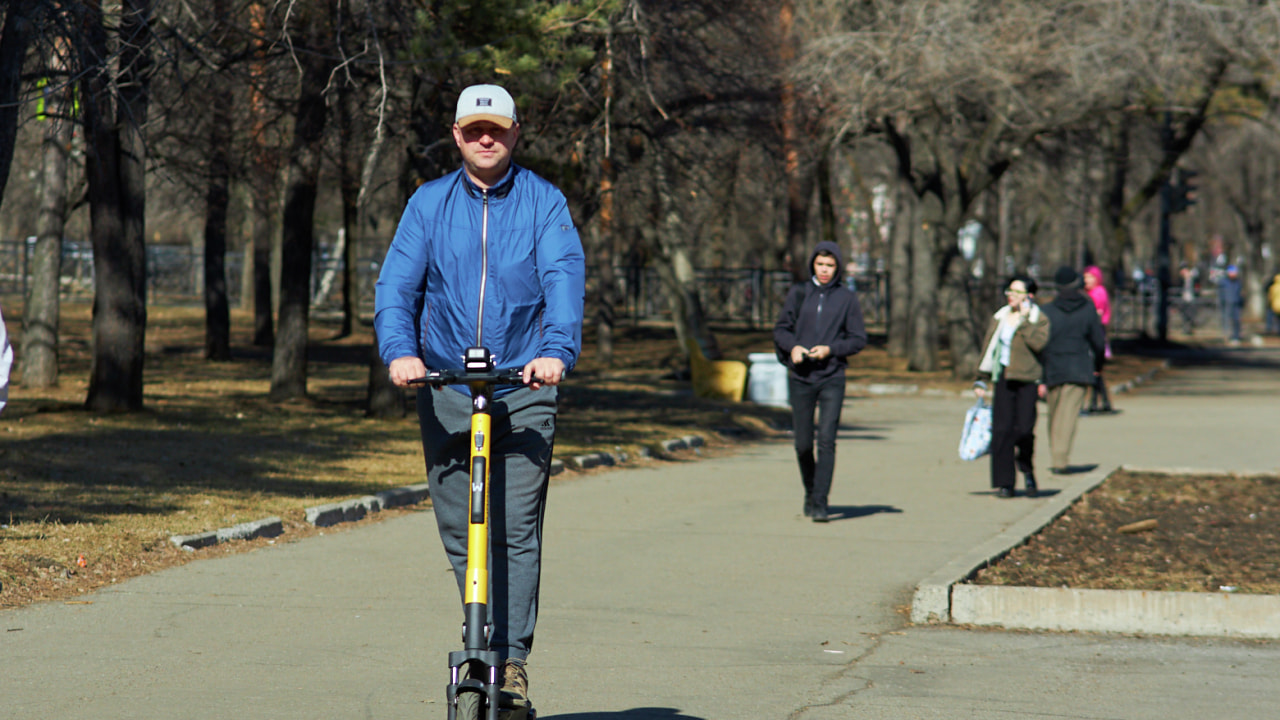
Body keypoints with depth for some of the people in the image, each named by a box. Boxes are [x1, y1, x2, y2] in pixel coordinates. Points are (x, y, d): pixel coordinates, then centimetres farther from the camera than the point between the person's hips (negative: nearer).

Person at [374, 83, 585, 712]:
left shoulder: (543, 202, 3)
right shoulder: (429, 204, 7)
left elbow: (564, 277, -11)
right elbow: (397, 282, -2)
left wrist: (557, 350, -29)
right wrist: (399, 349, -21)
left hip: (524, 388, -2)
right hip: (445, 389, 2)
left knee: (516, 530, -11)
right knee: (459, 532, 3)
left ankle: (510, 658, -8)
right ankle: (484, 636, 20)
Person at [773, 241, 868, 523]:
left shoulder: (847, 298, 3)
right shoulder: (799, 294, 6)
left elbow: (859, 339, 3)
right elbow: (781, 329, 10)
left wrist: (830, 349, -13)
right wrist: (793, 347, -11)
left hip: (832, 378, -2)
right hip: (800, 378, 2)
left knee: (827, 440, -13)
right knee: (803, 444, 6)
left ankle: (821, 503, -14)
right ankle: (810, 493, 29)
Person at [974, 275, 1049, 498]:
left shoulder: (1039, 319, 1)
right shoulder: (999, 318, 13)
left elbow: (1038, 343, -18)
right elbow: (988, 349, 17)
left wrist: (1024, 320, -14)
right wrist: (981, 380, 15)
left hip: (1027, 381, -3)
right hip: (1003, 379, 4)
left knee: (1024, 430, -10)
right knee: (1002, 430, -3)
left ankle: (1027, 471, 19)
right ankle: (1004, 483, 3)